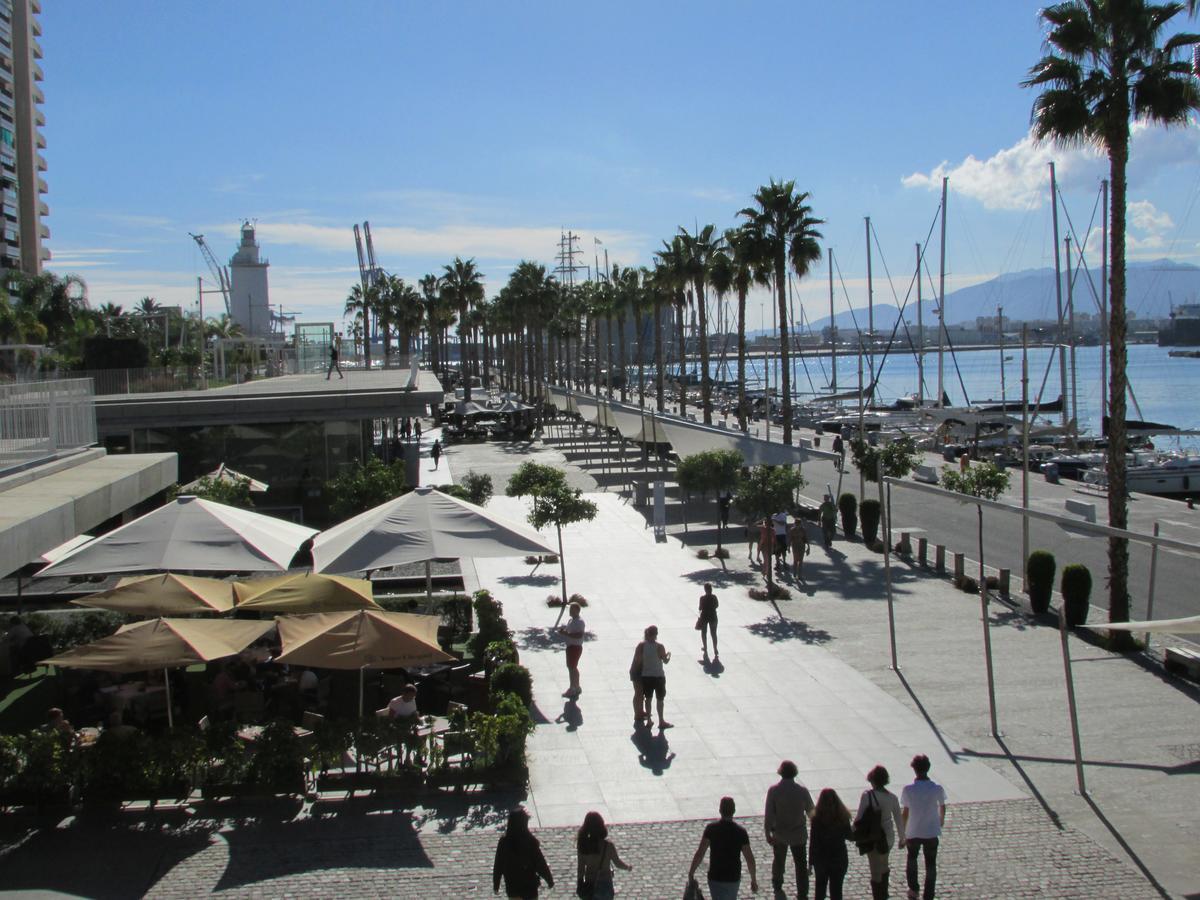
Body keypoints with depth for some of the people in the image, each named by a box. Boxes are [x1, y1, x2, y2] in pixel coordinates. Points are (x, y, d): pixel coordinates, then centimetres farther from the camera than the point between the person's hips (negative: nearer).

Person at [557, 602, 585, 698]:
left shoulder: (580, 622, -18)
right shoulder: (570, 620, 12)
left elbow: (579, 635, -27)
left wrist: (566, 633, -26)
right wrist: (563, 631, 0)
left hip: (575, 647, -10)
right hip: (570, 646, 10)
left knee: (572, 668, -6)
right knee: (572, 667, 17)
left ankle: (572, 689, 1)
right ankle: (576, 687, 28)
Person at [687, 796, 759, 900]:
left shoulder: (711, 828, -12)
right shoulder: (741, 832, -9)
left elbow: (700, 854, -17)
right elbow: (750, 859, -8)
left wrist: (691, 873, -8)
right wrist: (754, 880, 4)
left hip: (715, 877, -1)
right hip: (733, 878, 1)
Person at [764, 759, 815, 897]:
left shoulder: (773, 790, -16)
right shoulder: (802, 791, -14)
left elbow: (768, 814, -14)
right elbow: (811, 812, -2)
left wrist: (767, 833, -4)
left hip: (779, 834, 1)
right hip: (798, 834, -1)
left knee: (779, 860, 23)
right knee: (801, 864, 11)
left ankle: (777, 886, 40)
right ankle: (802, 893, 12)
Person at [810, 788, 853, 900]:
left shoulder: (817, 819, -16)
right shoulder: (843, 817, -11)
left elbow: (813, 842, -13)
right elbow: (849, 836, 2)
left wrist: (811, 862, -5)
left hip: (821, 859, -1)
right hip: (839, 860, 1)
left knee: (820, 887, 19)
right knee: (836, 890, 12)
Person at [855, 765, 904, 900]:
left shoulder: (867, 795, -17)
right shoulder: (892, 797, -6)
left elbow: (859, 816, -15)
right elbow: (898, 819, 2)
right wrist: (902, 838, 14)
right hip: (888, 837, 5)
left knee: (875, 871, 6)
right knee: (884, 866, 26)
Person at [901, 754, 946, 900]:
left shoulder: (908, 789, -17)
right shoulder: (937, 788, -14)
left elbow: (905, 813, -10)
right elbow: (942, 807, 4)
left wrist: (902, 834, 3)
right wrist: (941, 820, 26)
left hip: (913, 833, 0)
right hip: (931, 833, 0)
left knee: (912, 859, 26)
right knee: (931, 865, 13)